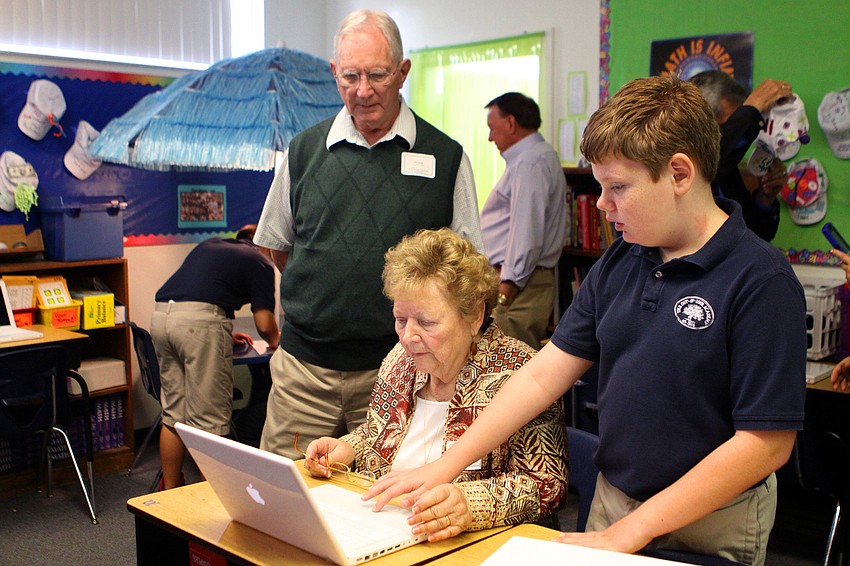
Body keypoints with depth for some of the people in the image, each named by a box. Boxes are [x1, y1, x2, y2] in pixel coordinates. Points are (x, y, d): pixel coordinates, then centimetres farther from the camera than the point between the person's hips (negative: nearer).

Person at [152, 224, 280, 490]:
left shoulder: (209, 245, 30)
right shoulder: (259, 262, 11)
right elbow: (265, 325, 5)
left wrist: (225, 333, 41)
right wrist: (275, 341, 27)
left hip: (161, 315, 7)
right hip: (200, 321, -7)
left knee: (173, 414, 16)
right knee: (209, 419, 2)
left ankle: (169, 490, 25)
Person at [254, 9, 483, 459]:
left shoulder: (445, 157, 0)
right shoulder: (304, 150, 6)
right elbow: (277, 245, 17)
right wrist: (321, 299, 10)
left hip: (396, 371, -1)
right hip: (304, 367, 2)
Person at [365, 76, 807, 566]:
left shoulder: (762, 281, -19)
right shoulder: (618, 263, 0)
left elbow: (766, 443, -20)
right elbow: (543, 374, 0)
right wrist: (446, 466, -5)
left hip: (711, 525, -5)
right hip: (612, 500, 6)